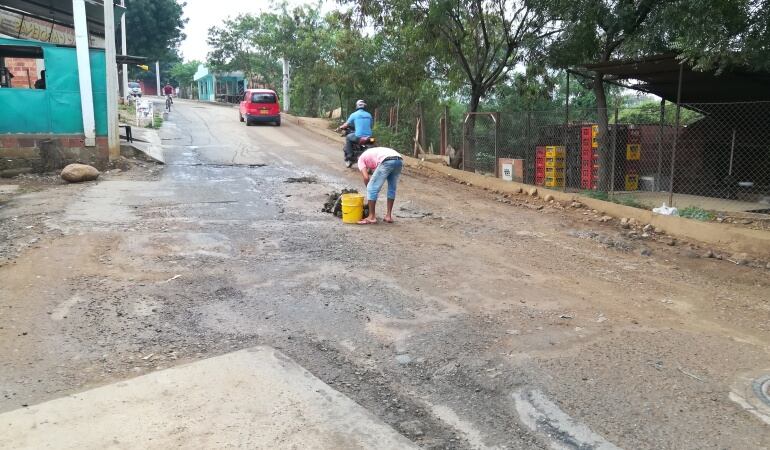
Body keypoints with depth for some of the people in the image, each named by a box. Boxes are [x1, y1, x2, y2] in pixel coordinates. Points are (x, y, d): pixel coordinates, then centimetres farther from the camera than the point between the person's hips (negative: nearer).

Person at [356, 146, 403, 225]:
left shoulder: (361, 159, 24)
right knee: (392, 189, 24)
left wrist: (369, 188, 25)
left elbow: (366, 177, 9)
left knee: (372, 188, 6)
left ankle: (371, 217, 9)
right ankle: (389, 215, 27)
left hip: (387, 161, -7)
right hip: (399, 160, 7)